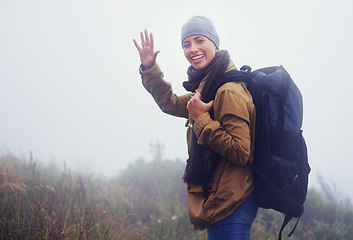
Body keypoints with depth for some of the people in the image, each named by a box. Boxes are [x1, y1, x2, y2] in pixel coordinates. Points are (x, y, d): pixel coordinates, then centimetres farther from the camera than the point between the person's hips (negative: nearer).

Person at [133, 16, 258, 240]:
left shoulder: (230, 91, -18)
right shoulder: (208, 88, 14)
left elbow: (241, 153, -24)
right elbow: (171, 103, 29)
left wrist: (201, 119, -21)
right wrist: (149, 68, 17)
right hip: (219, 202, 11)